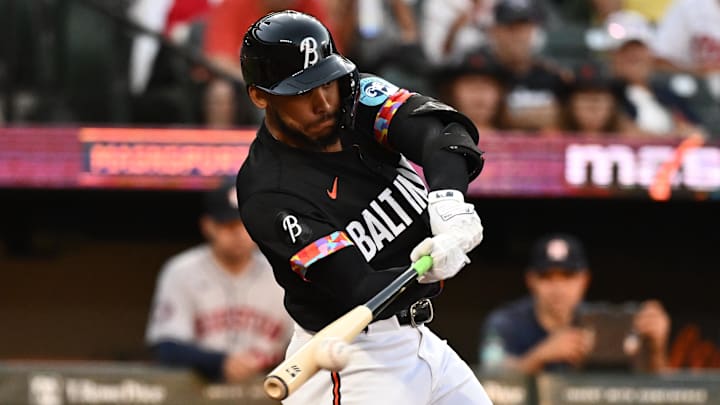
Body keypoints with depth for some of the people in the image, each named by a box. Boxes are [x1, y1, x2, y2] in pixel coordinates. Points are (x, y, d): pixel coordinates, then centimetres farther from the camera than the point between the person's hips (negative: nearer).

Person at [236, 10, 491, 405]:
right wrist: (428, 270, -40)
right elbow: (360, 293, -26)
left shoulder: (358, 97, -3)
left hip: (416, 339, 8)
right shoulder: (269, 196, -22)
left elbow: (442, 129, -21)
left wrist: (449, 199, -40)